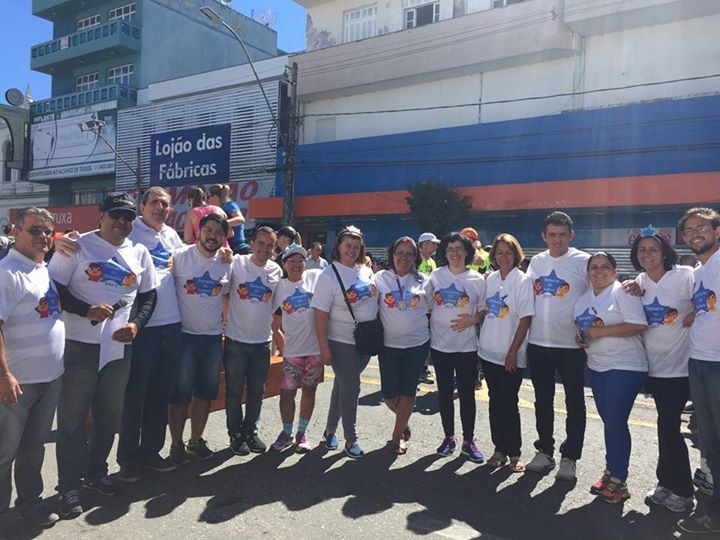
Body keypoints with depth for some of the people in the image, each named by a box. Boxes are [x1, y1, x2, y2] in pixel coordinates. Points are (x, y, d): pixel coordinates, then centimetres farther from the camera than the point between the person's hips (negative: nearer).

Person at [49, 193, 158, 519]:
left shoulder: (140, 253, 8)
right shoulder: (78, 246, -4)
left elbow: (149, 296, 12)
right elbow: (54, 287, -6)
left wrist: (136, 324, -4)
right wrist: (87, 310, -20)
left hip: (119, 347, 4)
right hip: (78, 346, -4)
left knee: (109, 414, 15)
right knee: (72, 417, 4)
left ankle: (96, 472, 33)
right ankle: (69, 485, 18)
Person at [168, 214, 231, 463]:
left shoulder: (226, 263, 5)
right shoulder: (180, 257, -9)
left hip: (213, 337, 4)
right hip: (184, 335, -4)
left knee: (205, 392, 13)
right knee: (180, 394, 3)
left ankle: (196, 440, 29)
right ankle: (176, 444, 20)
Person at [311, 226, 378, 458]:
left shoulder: (366, 271, 6)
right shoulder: (329, 275, -12)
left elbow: (376, 300, 16)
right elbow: (320, 313, -14)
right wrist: (324, 347, -17)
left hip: (365, 341, 6)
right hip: (341, 342, -6)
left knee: (343, 386, 17)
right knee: (350, 388, -3)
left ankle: (330, 430, 32)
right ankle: (351, 440, 12)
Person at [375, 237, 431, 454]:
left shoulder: (422, 280, 4)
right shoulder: (381, 278, 0)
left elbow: (431, 308, 10)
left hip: (417, 343, 1)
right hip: (389, 344, 0)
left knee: (408, 391, 7)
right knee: (389, 394, 3)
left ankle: (398, 434, 25)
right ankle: (404, 421, 34)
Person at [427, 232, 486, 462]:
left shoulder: (477, 279, -2)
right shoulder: (436, 276, 2)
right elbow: (426, 306, 10)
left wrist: (472, 319, -14)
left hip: (466, 346, -1)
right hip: (440, 344, 2)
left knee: (467, 393, 5)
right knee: (444, 393, 11)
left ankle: (468, 441, 21)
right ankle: (449, 437, 26)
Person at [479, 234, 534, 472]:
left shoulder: (523, 281, -8)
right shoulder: (491, 279, 7)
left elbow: (525, 319, -11)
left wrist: (513, 352, -14)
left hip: (511, 355, -5)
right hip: (489, 350, 5)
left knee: (509, 403, 2)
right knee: (495, 401, 11)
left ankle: (514, 452, 17)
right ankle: (499, 449, 24)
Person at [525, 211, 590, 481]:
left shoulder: (583, 262, -6)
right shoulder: (536, 261, 7)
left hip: (572, 344, -4)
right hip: (538, 342, 4)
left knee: (574, 402, 8)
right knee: (543, 400, 14)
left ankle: (569, 457, 22)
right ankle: (544, 451, 29)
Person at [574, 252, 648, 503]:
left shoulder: (622, 292, -9)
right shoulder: (584, 298, 13)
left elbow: (639, 325, -18)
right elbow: (580, 325, 24)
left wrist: (602, 331, -20)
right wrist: (580, 336, 1)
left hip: (625, 367, -7)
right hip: (597, 366, 7)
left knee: (615, 423, -5)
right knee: (609, 421, 15)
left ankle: (617, 481, 8)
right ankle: (612, 471, 27)